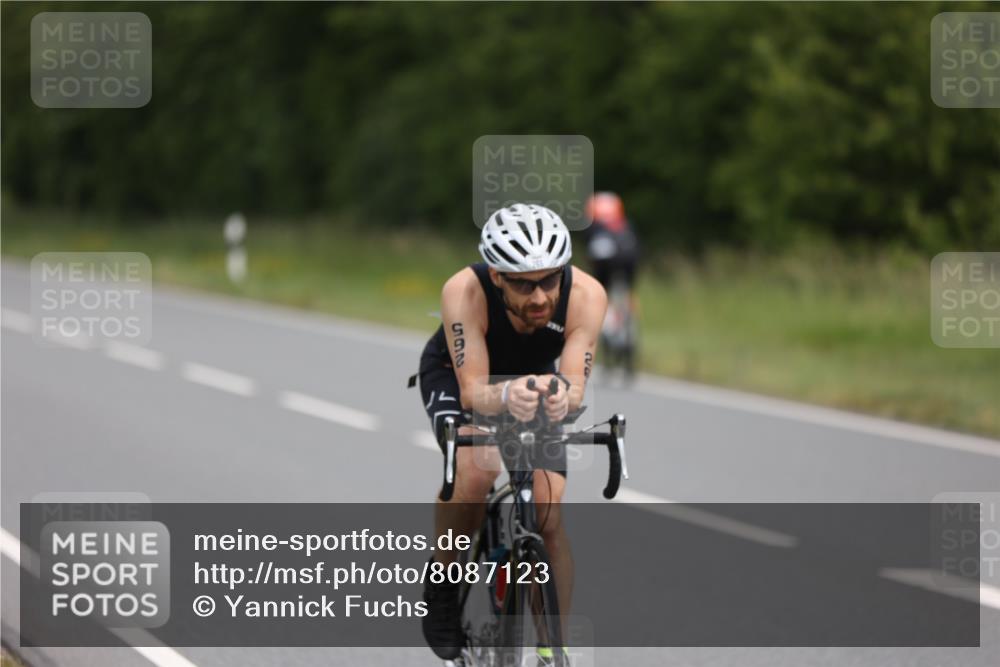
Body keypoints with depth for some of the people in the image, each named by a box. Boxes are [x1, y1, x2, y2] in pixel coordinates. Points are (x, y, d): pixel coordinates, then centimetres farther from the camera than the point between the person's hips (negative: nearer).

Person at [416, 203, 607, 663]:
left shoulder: (586, 295, -33)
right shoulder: (465, 292, -38)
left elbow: (575, 385, -35)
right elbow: (473, 391, -38)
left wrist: (561, 395, -59)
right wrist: (506, 395, -60)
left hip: (535, 381, 2)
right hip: (456, 377, -2)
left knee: (549, 521, -13)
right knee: (475, 466, -33)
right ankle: (443, 583, -9)